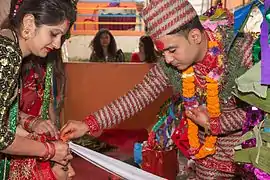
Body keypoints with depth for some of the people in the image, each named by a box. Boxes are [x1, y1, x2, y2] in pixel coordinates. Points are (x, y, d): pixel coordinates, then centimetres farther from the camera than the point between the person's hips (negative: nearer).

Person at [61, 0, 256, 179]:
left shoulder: (242, 49, -26)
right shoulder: (169, 66, -15)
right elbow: (136, 97, -11)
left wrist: (215, 124, -22)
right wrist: (89, 124, -17)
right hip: (208, 149, 3)